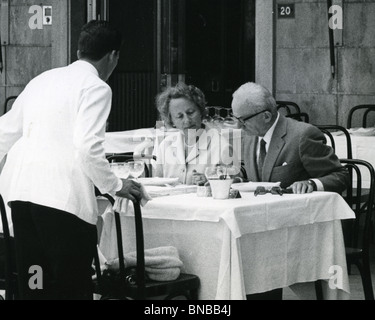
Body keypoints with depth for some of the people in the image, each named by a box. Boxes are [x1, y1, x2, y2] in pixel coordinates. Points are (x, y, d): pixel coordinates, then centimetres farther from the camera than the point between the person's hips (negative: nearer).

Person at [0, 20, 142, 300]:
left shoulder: (43, 80, 18)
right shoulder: (96, 88, -3)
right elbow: (88, 147, -13)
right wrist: (115, 186, 0)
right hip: (62, 196, -7)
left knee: (33, 284, 11)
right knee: (73, 287, -2)